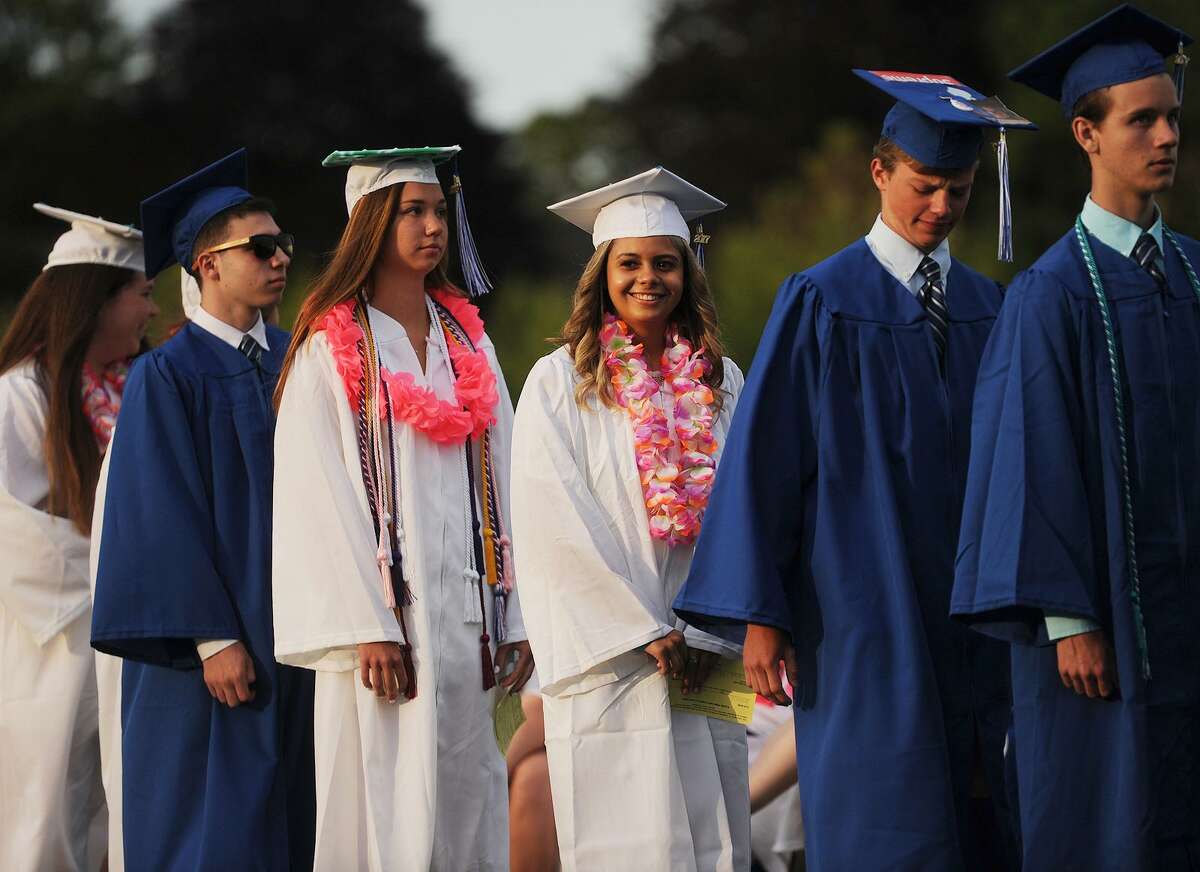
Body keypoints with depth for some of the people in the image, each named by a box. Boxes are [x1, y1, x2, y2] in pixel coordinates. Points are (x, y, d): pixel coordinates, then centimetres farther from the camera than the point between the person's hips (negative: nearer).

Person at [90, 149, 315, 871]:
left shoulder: (293, 364, 10)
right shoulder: (171, 373, -7)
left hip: (294, 640, 6)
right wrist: (213, 640, -18)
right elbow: (164, 516, -12)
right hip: (215, 652, -6)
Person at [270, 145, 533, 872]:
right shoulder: (331, 347, -2)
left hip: (465, 617, 5)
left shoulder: (469, 341, 15)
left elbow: (501, 485, 12)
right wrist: (368, 628, -16)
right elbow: (321, 496, -9)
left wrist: (512, 619, 4)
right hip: (386, 619, -5)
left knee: (466, 808, 4)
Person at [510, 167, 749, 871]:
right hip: (607, 661, -3)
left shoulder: (721, 383, 11)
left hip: (706, 660, 3)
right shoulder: (560, 382, 0)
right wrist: (647, 632, -11)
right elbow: (556, 525, -7)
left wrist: (709, 634, -4)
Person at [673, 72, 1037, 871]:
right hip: (863, 624, -5)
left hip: (969, 621, 5)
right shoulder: (821, 304, -3)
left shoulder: (989, 310, 12)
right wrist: (759, 616, -11)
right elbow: (763, 458, -5)